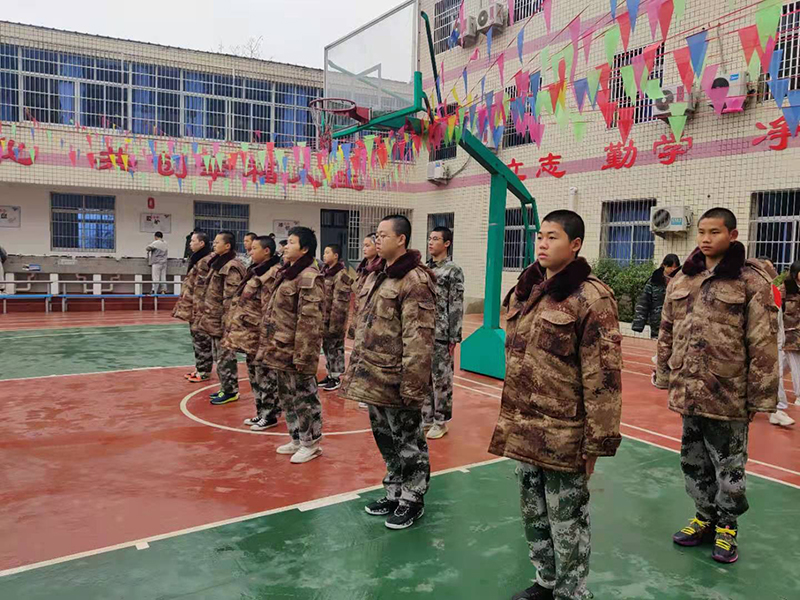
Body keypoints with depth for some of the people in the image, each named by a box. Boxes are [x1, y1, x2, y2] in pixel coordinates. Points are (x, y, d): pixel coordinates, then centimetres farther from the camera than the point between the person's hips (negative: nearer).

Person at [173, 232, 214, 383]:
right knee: (196, 337, 14)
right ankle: (199, 368, 24)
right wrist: (185, 304, 21)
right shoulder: (195, 259, 15)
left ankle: (204, 371, 8)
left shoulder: (210, 260, -16)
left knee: (202, 338, -2)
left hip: (202, 306, -10)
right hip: (193, 305, 10)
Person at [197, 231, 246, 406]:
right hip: (214, 319, 10)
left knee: (225, 357, -1)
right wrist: (208, 315, 21)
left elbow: (231, 298, -21)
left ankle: (230, 391, 9)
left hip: (223, 321, -10)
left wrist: (226, 323, -22)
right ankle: (226, 388, 26)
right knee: (219, 357, 16)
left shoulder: (231, 267, -18)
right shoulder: (219, 264, 14)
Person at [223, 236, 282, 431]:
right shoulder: (255, 271, 13)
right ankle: (262, 411, 26)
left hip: (260, 334, -9)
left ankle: (270, 415, 12)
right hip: (249, 333, 9)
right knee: (254, 374, 15)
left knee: (265, 374, 1)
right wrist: (235, 329, 19)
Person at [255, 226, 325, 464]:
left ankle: (311, 443, 17)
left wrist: (303, 355, -23)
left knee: (304, 396, 3)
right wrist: (268, 344, 17)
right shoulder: (284, 274, 13)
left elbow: (310, 321, -21)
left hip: (295, 351, -9)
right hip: (281, 349, 9)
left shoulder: (308, 278, -16)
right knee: (286, 397, 18)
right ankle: (297, 439, 32)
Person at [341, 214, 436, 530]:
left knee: (408, 441, 8)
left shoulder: (415, 281, -16)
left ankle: (412, 499, 25)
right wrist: (356, 368, 17)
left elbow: (418, 340, -21)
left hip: (396, 382, -9)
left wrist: (412, 385, -22)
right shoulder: (376, 277, 13)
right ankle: (394, 493, 37)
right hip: (372, 378, 9)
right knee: (385, 438, 20)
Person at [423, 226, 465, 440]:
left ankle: (441, 422, 14)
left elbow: (457, 307, -9)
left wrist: (454, 338, -12)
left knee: (441, 379, 2)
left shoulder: (453, 271, -7)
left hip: (441, 336, -6)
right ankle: (426, 418, 24)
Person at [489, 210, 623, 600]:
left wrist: (596, 442, -15)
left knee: (566, 522, 8)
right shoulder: (525, 291, 9)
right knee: (534, 517, 21)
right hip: (523, 430, 7)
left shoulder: (590, 297, -14)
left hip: (563, 435, -7)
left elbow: (603, 376, -16)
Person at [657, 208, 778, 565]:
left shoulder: (750, 281, -9)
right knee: (694, 461, 18)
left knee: (728, 466, 11)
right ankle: (705, 516, 37)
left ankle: (727, 525, 31)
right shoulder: (681, 280, 7)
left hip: (727, 395, -5)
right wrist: (667, 377, 12)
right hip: (688, 393, 5)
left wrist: (759, 396, -11)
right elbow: (667, 333, 13)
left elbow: (763, 344, -11)